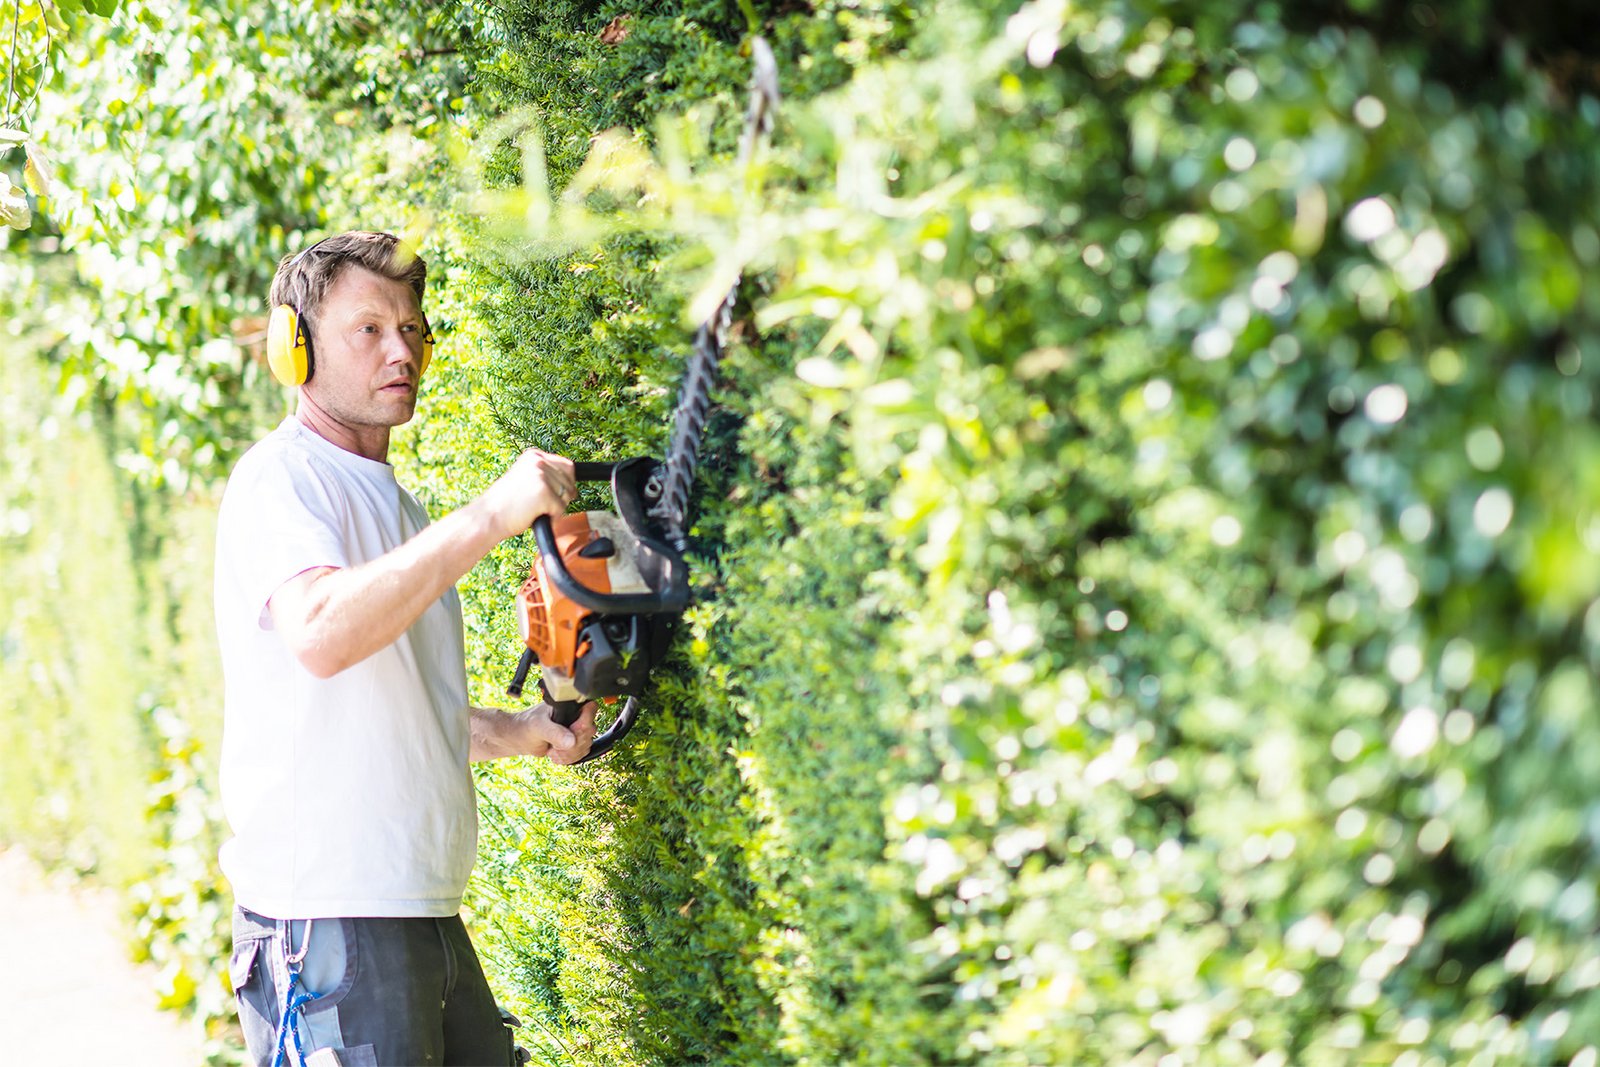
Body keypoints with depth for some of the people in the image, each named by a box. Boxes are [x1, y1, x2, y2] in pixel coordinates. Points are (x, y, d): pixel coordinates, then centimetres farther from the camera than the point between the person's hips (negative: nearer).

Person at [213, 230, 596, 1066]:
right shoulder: (283, 478, -9)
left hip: (425, 913, 10)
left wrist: (508, 732, 13)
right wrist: (491, 516, -29)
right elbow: (322, 634, -30)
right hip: (329, 918, -10)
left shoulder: (385, 499, 22)